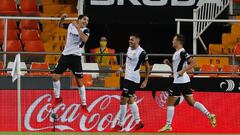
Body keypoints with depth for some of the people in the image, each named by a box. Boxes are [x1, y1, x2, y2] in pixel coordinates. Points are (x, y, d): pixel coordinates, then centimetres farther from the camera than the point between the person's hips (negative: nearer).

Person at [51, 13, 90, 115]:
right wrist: (62, 18, 1)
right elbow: (60, 25, 22)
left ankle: (84, 105, 4)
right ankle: (57, 98, 18)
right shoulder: (71, 26, 4)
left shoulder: (85, 30, -6)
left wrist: (77, 27, -27)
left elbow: (84, 39, -27)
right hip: (65, 54, 4)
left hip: (75, 57, -4)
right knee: (55, 76, -2)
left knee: (79, 81, -4)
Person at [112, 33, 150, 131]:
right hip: (128, 77, 9)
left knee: (123, 100, -7)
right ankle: (138, 122, 25)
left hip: (133, 79, -9)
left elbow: (147, 67, -10)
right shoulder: (129, 49, 7)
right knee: (130, 100, 16)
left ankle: (120, 124, 0)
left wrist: (145, 81, -12)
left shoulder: (141, 52, -17)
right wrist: (121, 68, 11)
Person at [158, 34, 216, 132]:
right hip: (184, 81, 10)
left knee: (170, 103, -1)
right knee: (191, 102, 9)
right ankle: (209, 115, 0)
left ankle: (168, 126, 2)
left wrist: (183, 71, -26)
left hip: (179, 82, -10)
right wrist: (169, 63, 11)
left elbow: (193, 63, -22)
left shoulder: (182, 53, -14)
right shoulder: (177, 53, 16)